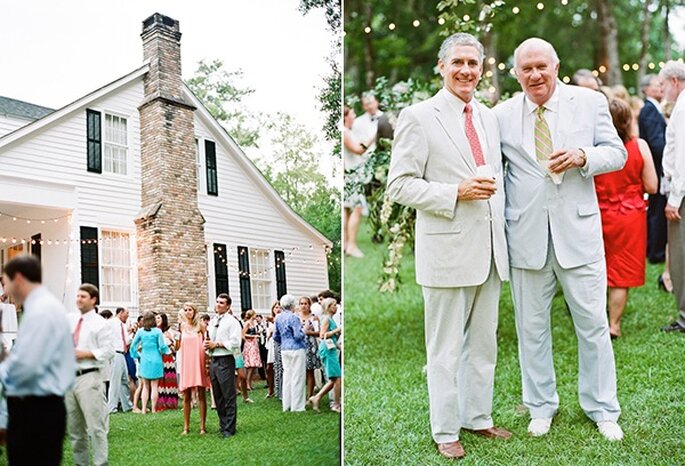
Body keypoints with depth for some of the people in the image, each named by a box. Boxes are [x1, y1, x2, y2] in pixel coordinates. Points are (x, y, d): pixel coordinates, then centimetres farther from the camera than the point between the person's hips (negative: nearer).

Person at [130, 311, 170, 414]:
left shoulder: (140, 331, -1)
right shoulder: (157, 331, -7)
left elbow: (133, 346, 3)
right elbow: (162, 346, -7)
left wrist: (137, 355, 18)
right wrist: (168, 351, 12)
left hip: (144, 361, 2)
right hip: (156, 361, -2)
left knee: (145, 386, 11)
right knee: (154, 386, 3)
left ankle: (144, 409, 9)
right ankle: (153, 409, 5)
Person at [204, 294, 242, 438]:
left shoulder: (232, 322, -6)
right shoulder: (212, 322, 16)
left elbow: (235, 343, -15)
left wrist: (216, 344, -12)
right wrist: (207, 345, 2)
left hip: (225, 361, -7)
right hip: (213, 360, 8)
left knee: (228, 396, -4)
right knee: (217, 396, 14)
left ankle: (229, 428, 1)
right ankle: (223, 424, 26)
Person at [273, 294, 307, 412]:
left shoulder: (278, 318, 9)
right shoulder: (293, 317, -14)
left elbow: (275, 336, 14)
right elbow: (298, 335, -18)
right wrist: (304, 330, 1)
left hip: (284, 350, 7)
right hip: (296, 349, -7)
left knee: (287, 376, 12)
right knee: (297, 377, -2)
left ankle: (286, 405, 16)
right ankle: (297, 406, 1)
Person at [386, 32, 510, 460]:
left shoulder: (489, 117, 13)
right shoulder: (418, 117, -7)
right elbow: (400, 184, -10)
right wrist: (456, 192, -19)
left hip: (490, 249, 6)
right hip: (447, 249, -6)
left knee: (484, 343, 16)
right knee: (446, 348, 4)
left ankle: (478, 417, 32)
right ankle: (445, 431, 19)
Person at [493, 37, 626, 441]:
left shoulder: (590, 102, 2)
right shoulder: (503, 114, 3)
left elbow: (617, 153, 3)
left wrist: (581, 156, -16)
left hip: (578, 230, 0)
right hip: (527, 235, 1)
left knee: (593, 324, 7)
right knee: (532, 327, 11)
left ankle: (603, 410, 25)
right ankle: (541, 406, 29)